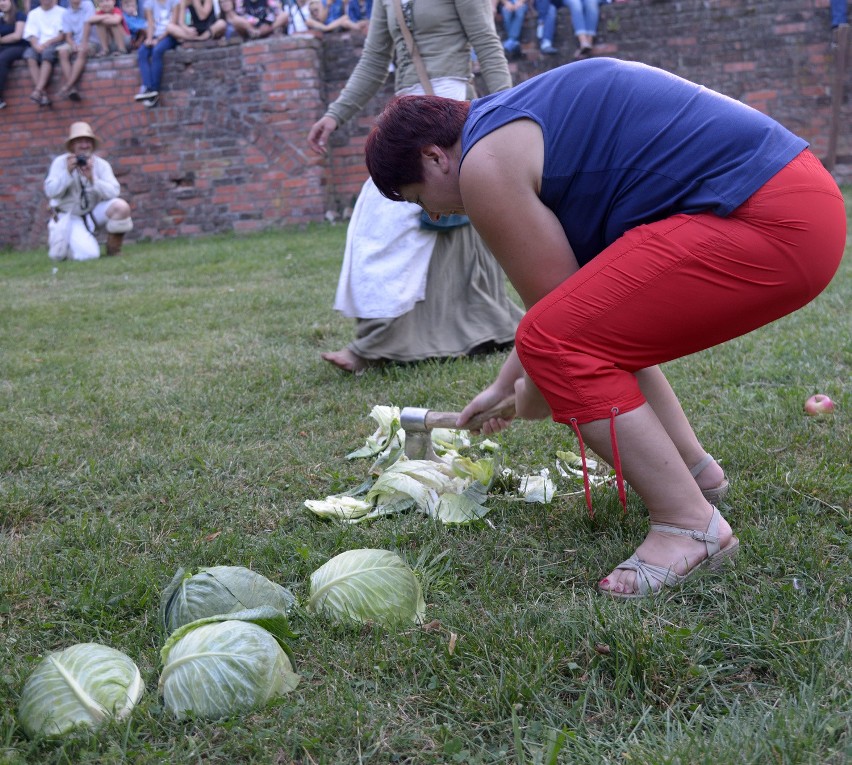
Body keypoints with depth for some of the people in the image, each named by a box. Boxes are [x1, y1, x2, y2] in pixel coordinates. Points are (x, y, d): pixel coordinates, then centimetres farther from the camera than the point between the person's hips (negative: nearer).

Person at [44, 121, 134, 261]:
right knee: (88, 254, -25)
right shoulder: (60, 162, -9)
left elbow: (113, 192, -17)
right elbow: (51, 192, -18)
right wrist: (68, 172, -29)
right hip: (70, 216, -3)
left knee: (121, 207, -27)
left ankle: (113, 250, -4)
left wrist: (92, 178, -30)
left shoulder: (101, 164, -5)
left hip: (94, 211, 3)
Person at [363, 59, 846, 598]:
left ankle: (691, 525, -9)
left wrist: (535, 397, 14)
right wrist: (501, 386, 38)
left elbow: (552, 311, -5)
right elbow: (569, 290, 30)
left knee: (557, 342, -13)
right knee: (601, 325, 24)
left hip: (770, 228, -11)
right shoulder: (518, 119, 23)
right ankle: (695, 470, 27)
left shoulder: (485, 163, -8)